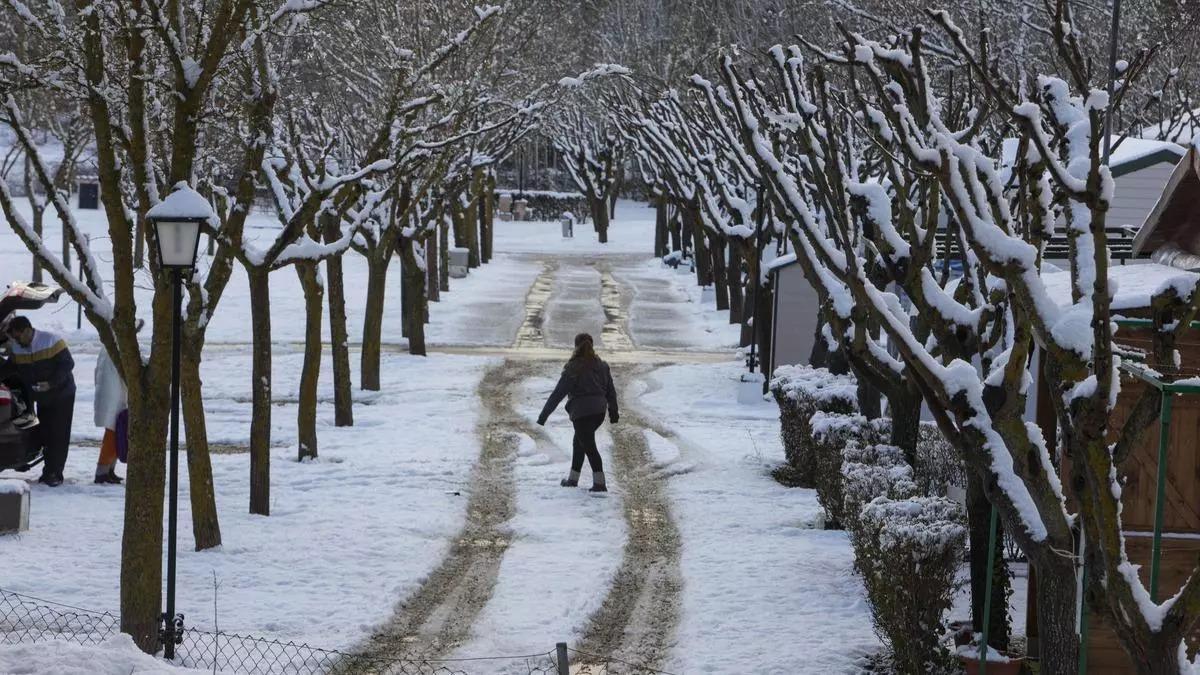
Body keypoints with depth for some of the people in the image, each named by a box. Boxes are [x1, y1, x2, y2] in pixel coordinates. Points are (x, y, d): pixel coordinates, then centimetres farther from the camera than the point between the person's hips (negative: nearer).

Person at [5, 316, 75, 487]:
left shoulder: (51, 341, -19)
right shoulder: (16, 348, -2)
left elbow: (67, 364, -19)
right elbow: (15, 372, 6)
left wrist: (51, 383, -28)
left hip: (62, 395, -6)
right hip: (41, 398, 6)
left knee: (58, 434, -7)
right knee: (43, 434, 5)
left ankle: (54, 473, -5)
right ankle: (49, 470, 14)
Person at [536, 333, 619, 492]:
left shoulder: (573, 368, -12)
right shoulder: (601, 366, 7)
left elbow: (557, 394, -11)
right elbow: (611, 391, 14)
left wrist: (543, 415, -7)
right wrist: (613, 412, 27)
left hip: (581, 412, -7)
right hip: (599, 411, 7)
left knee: (589, 446, -2)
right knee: (579, 442, 23)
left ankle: (599, 483, -9)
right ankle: (573, 479, 29)